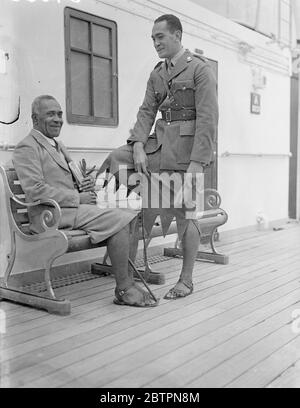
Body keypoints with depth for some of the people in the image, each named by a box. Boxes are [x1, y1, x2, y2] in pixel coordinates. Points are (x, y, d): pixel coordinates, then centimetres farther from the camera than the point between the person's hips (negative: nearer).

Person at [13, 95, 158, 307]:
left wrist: (87, 184, 2)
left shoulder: (57, 145, 24)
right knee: (119, 220, -22)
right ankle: (123, 291, -13)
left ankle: (128, 280, -5)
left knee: (129, 215, -6)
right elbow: (36, 191, -18)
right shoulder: (27, 148, -6)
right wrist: (77, 198, -17)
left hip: (74, 208, 9)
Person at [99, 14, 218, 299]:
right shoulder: (157, 74, 14)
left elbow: (207, 118, -14)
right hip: (160, 142, 7)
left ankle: (186, 281, 13)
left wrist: (197, 162, -21)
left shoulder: (200, 69, -6)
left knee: (184, 212, -2)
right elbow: (147, 111, 7)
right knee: (117, 159, -5)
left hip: (187, 146, -7)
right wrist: (138, 146, -11)